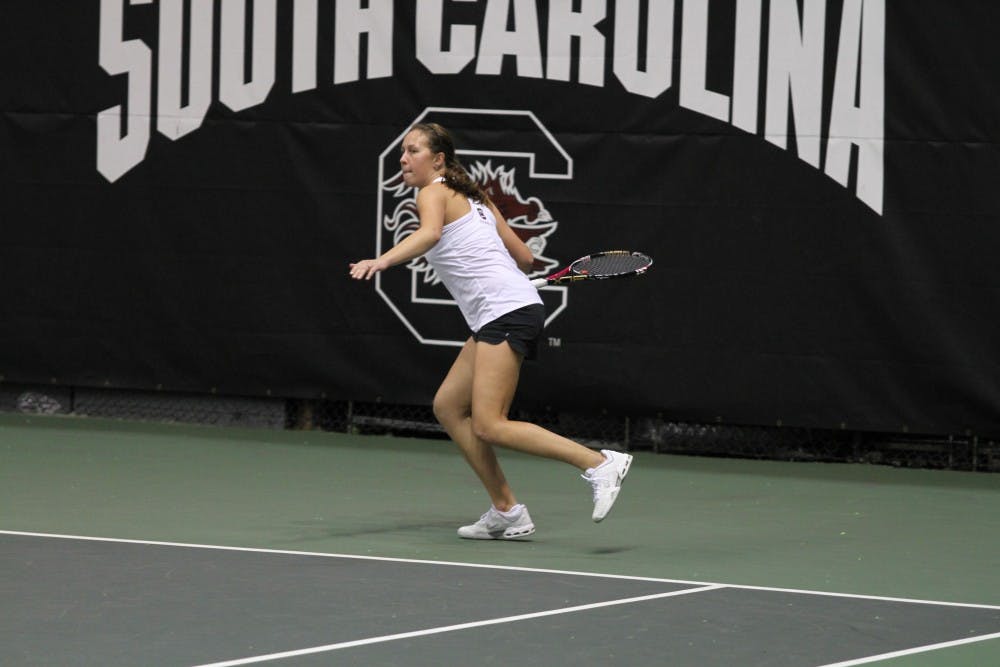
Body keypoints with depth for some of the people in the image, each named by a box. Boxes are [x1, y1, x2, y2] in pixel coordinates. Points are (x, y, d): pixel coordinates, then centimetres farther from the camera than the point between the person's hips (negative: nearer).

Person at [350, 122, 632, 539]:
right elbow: (524, 258, 22)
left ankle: (599, 463, -18)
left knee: (488, 426, -15)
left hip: (506, 313, -10)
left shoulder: (434, 193, -2)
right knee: (448, 407, 12)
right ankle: (506, 513, 8)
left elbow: (429, 233, -26)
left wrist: (383, 260, -40)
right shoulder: (473, 198, 23)